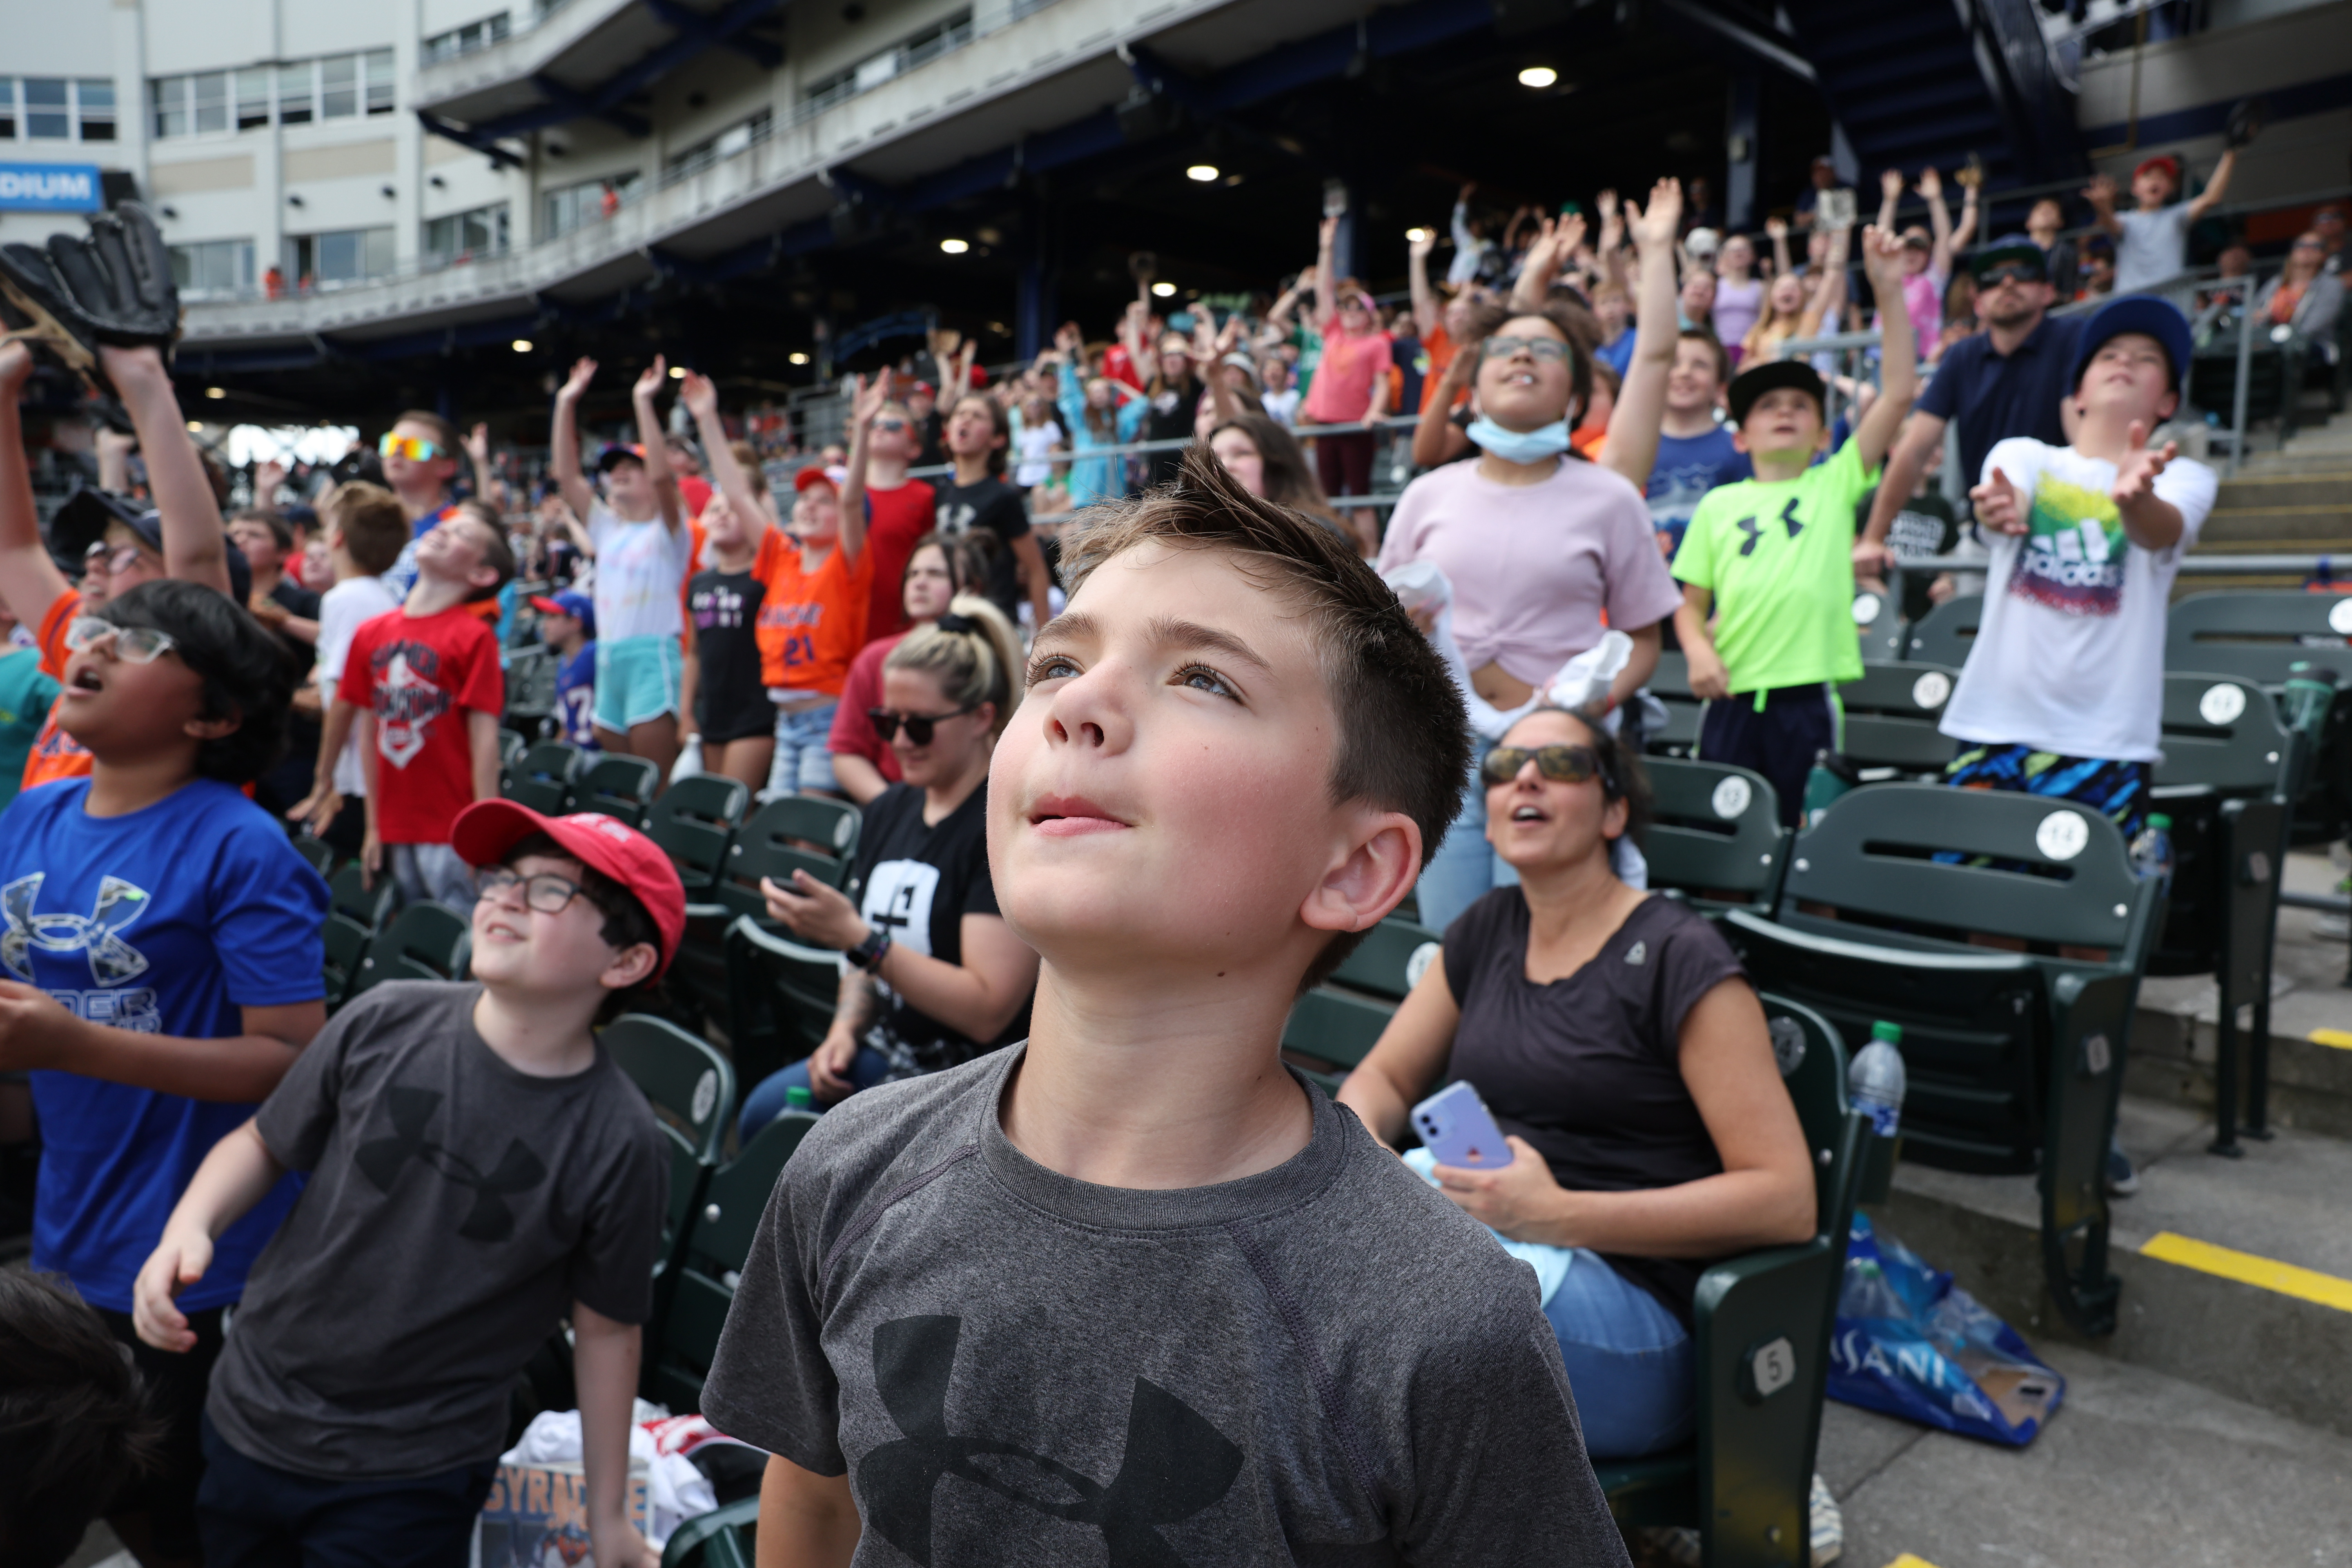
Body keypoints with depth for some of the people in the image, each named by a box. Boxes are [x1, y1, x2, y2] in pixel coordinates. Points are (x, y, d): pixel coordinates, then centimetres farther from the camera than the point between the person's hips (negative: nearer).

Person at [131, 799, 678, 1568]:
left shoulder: (620, 1145, -19)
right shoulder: (387, 1022, -12)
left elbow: (606, 1330, -7)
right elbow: (264, 1142, 4)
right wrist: (190, 1226, -15)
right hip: (248, 1421, 4)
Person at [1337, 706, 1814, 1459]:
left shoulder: (1680, 959, -8)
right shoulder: (1486, 932, 13)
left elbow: (1786, 1199, -13)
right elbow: (1383, 1077, 20)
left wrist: (1559, 1215, -22)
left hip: (1634, 1304, -6)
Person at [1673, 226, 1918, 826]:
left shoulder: (1835, 485, 8)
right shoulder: (1719, 505, 11)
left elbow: (1899, 393, -1)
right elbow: (1691, 601, 12)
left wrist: (1888, 290, -6)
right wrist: (1698, 648, -9)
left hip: (1807, 696, -1)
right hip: (1732, 695, 1)